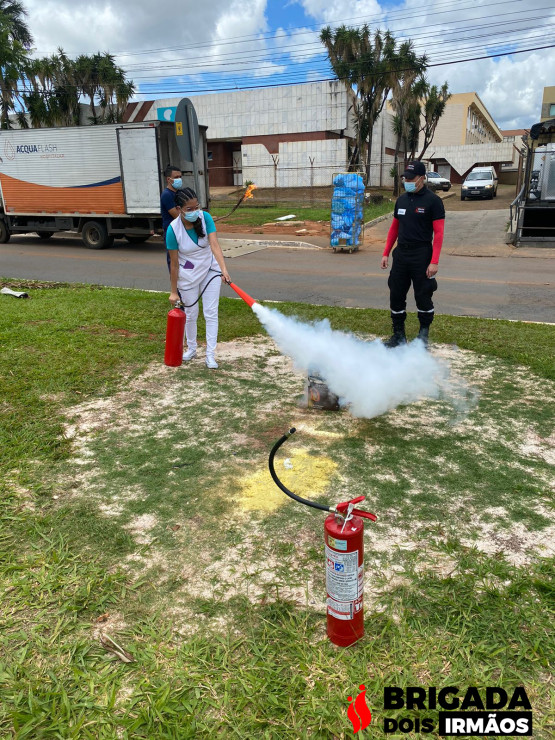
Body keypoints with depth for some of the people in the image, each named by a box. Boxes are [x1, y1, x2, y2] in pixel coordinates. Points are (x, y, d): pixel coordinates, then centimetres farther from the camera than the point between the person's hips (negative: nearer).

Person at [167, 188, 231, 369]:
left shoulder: (205, 218, -18)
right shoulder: (173, 229, -23)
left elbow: (214, 245, -28)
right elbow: (174, 263, -16)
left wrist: (224, 269, -43)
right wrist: (173, 291, -12)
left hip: (210, 270, 2)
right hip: (188, 275, -1)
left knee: (211, 313, 0)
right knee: (191, 313, 11)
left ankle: (210, 355, 8)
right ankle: (191, 349, 34)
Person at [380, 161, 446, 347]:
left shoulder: (433, 201, -6)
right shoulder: (401, 200, 12)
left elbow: (438, 233, -9)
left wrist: (434, 262, -17)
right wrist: (386, 253, 11)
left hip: (421, 255, -5)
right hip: (401, 254, 5)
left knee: (423, 297, 2)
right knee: (396, 295, 6)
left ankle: (423, 335, 19)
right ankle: (398, 335, 19)